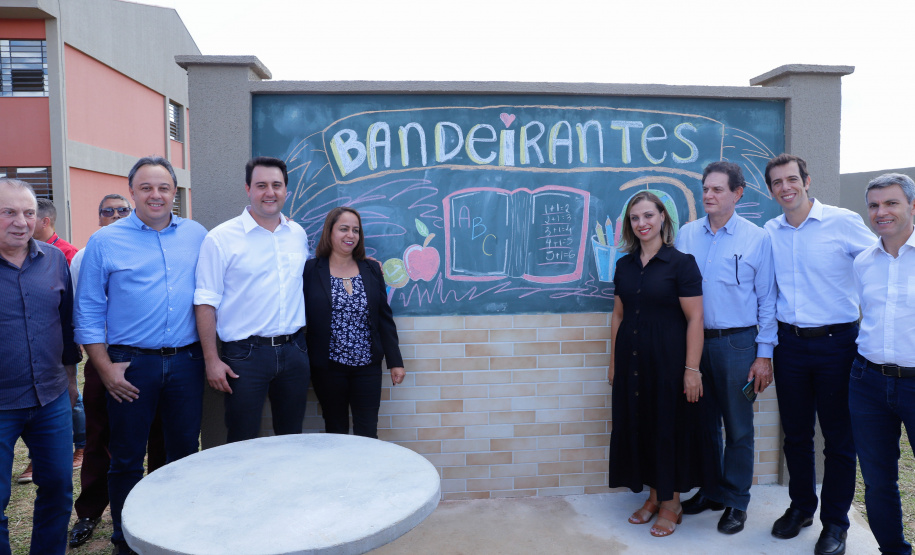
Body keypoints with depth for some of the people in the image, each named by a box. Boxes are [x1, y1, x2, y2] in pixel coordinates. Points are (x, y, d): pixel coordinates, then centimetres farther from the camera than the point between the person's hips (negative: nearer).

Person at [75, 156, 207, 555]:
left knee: (185, 452, 13)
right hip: (131, 365, -2)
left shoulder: (196, 236, 6)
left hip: (187, 361, 2)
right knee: (127, 458, 9)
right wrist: (105, 368, -7)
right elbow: (89, 309, -1)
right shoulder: (104, 241, -1)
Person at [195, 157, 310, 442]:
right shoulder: (221, 238, -6)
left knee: (292, 439, 15)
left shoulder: (298, 234, 8)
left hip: (294, 351, 4)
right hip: (246, 354, -4)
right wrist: (211, 360, -11)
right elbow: (206, 303, -7)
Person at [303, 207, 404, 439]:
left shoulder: (372, 269, 5)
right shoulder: (311, 270, -4)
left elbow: (385, 317, 7)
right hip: (328, 367, -2)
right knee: (336, 432, 11)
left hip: (368, 366, 2)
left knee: (368, 435, 5)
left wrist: (395, 361, 5)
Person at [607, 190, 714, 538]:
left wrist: (692, 369, -16)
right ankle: (654, 496, 30)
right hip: (632, 362, 5)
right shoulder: (625, 265, 7)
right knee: (637, 427, 11)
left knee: (669, 428, 5)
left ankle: (672, 505, 23)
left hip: (668, 360, -5)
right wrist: (613, 362, 11)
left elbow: (695, 319, -12)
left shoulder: (681, 263, -8)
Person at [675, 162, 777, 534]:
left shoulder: (757, 239, -2)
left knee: (738, 429, 6)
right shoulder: (686, 235, 6)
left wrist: (764, 354, -5)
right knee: (703, 423, 13)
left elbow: (767, 300, -1)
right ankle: (709, 491, 30)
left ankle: (735, 502, 22)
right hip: (694, 340, 3)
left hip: (736, 344, -3)